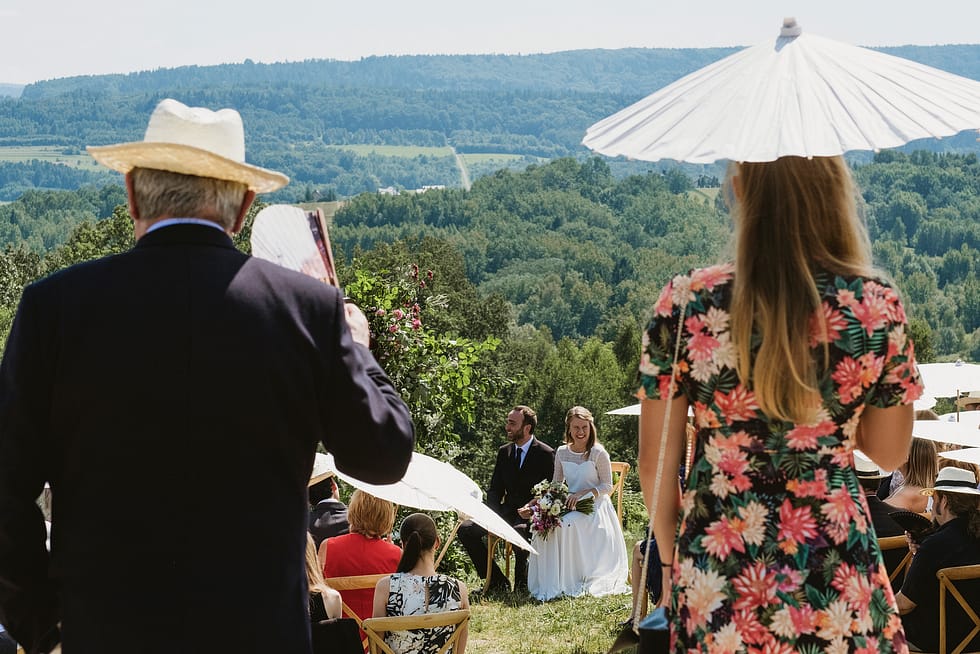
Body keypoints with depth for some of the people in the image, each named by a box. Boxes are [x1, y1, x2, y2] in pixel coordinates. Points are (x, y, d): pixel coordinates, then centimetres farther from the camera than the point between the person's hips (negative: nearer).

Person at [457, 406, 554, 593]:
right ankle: (497, 580, -4)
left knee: (519, 531, -39)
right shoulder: (504, 452, 11)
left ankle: (521, 583, -13)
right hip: (507, 512, 6)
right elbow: (494, 489, 12)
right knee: (466, 529, -11)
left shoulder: (545, 454, -7)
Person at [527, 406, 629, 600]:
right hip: (570, 506, 5)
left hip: (594, 507, -5)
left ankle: (573, 582, -21)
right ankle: (549, 581, -14)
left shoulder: (598, 453, -6)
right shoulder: (562, 452, 8)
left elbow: (607, 486, -4)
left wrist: (583, 493, -18)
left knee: (568, 524, -33)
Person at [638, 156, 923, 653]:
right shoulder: (877, 308, -8)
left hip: (715, 585, 0)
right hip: (839, 587, 0)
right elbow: (889, 454, 6)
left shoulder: (686, 303, -9)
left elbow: (655, 465, -2)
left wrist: (671, 561, 13)